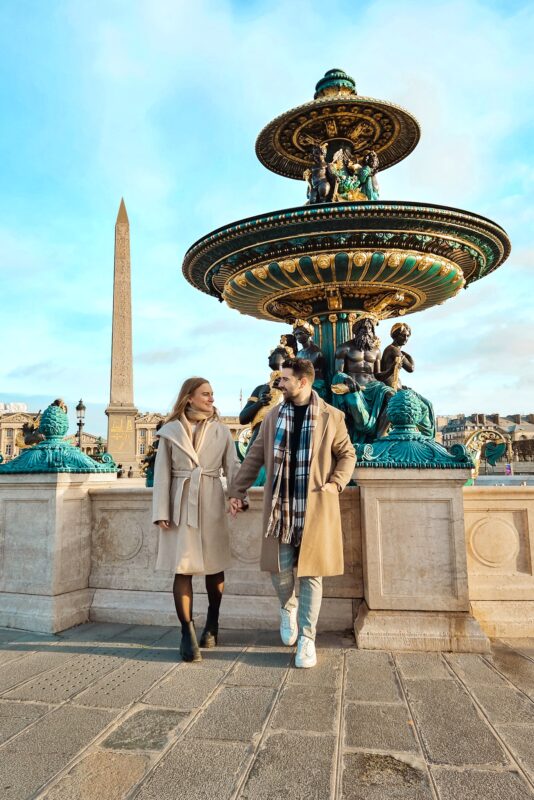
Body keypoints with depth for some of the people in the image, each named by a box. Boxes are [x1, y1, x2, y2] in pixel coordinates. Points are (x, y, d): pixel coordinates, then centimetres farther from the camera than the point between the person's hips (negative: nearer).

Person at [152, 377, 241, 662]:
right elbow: (162, 474, 1)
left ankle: (212, 625, 30)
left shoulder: (221, 431, 8)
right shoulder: (170, 431, 3)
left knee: (214, 567, 10)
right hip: (181, 504, -2)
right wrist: (161, 512, -5)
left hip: (212, 504, 2)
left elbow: (233, 467, 4)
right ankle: (188, 633, 6)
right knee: (183, 568, -4)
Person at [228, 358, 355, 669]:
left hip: (315, 506, -2)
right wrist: (237, 491, 6)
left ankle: (307, 637, 20)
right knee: (280, 568, 3)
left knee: (311, 572, 4)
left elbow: (347, 454, 6)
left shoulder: (331, 416, 0)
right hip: (280, 505, 2)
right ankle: (288, 608, 36)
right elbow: (254, 457, 10)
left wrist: (335, 484, -8)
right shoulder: (274, 416, 8)